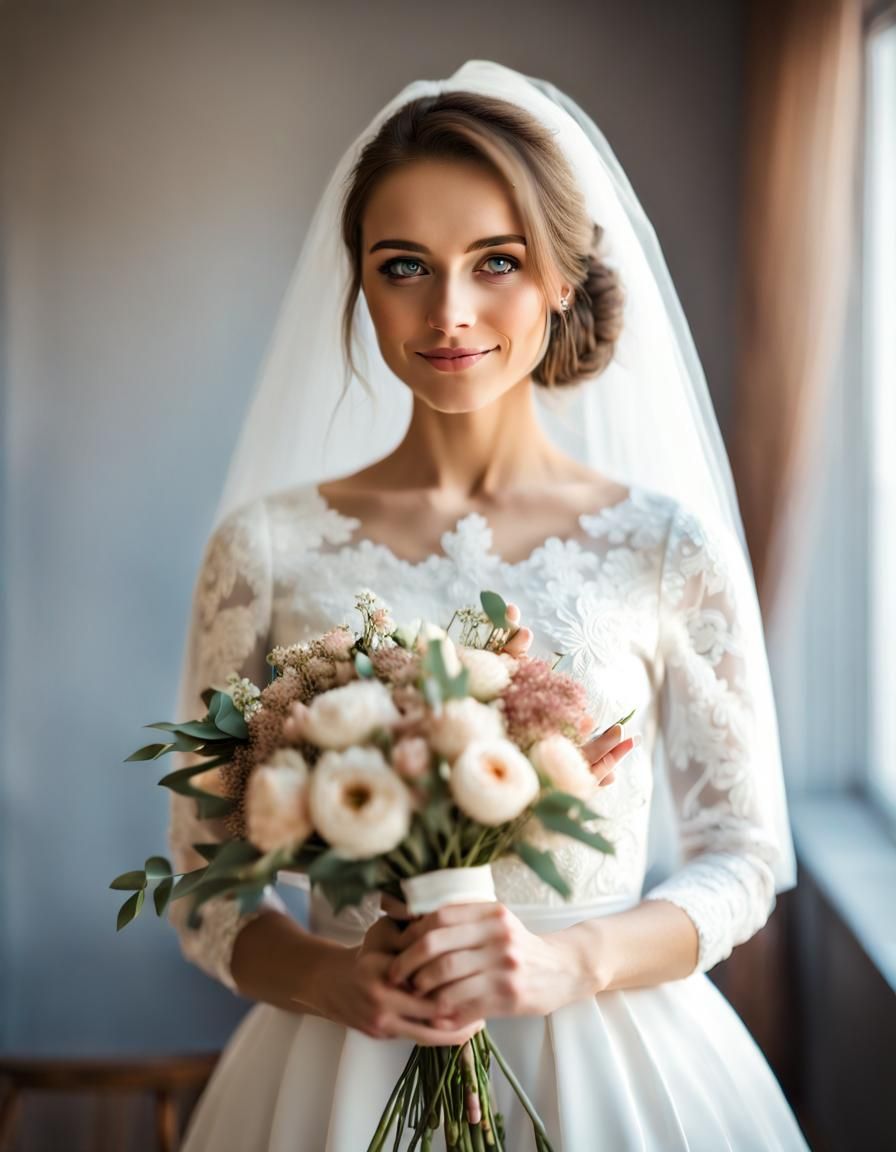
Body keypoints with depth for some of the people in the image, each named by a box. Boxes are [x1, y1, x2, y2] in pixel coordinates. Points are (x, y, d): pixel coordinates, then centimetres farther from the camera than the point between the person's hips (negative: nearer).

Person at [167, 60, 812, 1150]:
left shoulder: (670, 547, -8)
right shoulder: (265, 547, -7)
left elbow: (741, 852, -1)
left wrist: (574, 959, -17)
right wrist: (328, 979, -18)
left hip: (610, 1063, 0)